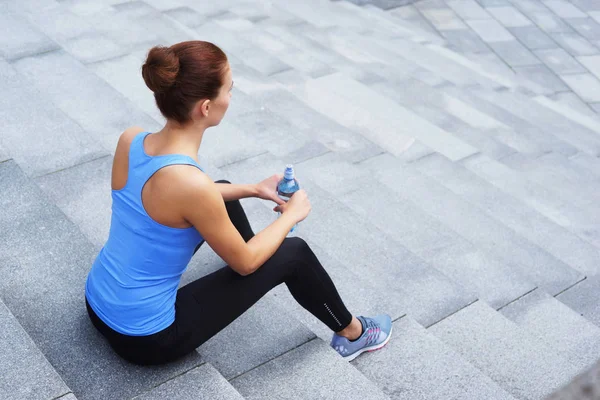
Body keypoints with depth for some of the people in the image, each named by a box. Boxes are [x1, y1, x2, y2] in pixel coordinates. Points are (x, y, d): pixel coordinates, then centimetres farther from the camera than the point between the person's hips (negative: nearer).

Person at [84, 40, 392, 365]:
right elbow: (244, 263, -15)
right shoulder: (191, 183, -32)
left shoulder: (130, 140, -10)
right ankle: (352, 334, 27)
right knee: (292, 253, 2)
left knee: (224, 193, 21)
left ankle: (261, 255, 51)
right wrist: (291, 214, 1)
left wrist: (253, 189, 14)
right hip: (146, 339, -7)